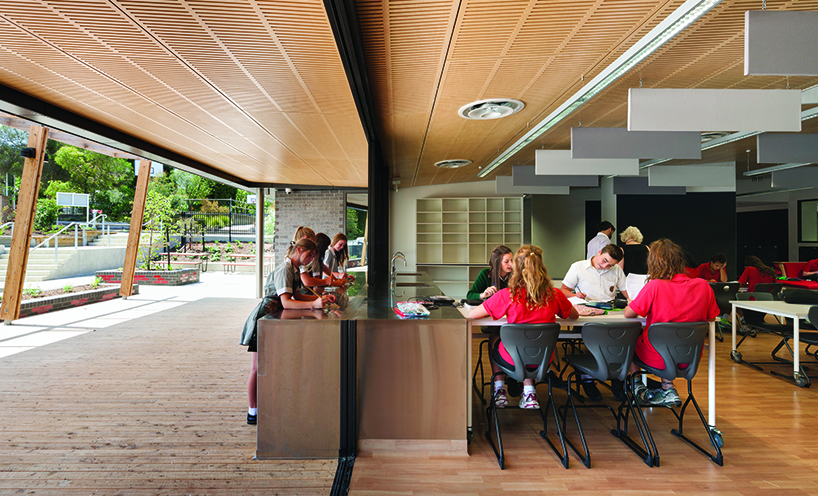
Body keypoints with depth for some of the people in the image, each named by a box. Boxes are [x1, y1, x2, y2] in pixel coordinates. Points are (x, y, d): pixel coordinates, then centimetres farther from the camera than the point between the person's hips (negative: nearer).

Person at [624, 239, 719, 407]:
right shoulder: (703, 286, -7)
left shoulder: (654, 287, -21)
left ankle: (637, 385, 27)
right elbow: (711, 318, 8)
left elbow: (628, 314, -11)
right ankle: (667, 389, 25)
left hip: (657, 359, -4)